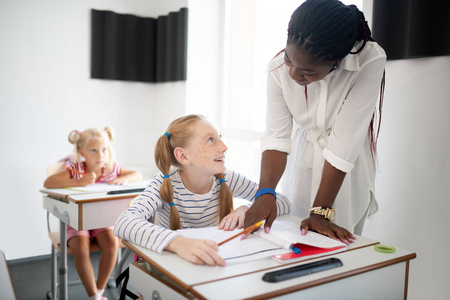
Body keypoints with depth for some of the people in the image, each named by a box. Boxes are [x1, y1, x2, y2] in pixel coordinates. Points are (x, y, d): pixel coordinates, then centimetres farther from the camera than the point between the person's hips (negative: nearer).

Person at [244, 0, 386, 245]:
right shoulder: (279, 67, -22)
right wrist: (266, 193, -34)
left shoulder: (369, 61, -30)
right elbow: (277, 137, -20)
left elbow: (344, 144, -31)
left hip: (346, 168, -2)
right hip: (302, 156, 2)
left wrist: (321, 211, -28)